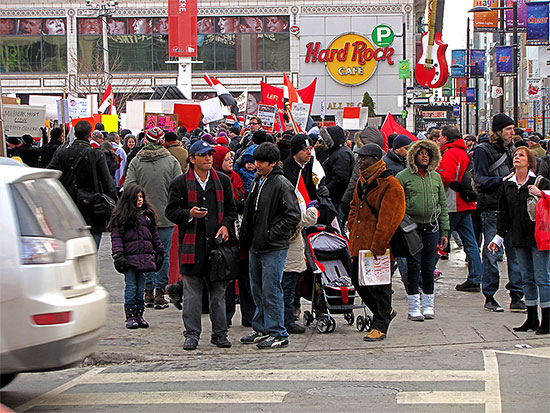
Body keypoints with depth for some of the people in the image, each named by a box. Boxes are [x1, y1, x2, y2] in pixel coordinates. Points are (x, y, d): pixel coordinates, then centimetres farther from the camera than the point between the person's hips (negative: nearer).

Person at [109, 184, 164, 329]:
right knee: (131, 287, -3)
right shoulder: (120, 216, 0)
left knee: (141, 288, 8)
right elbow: (116, 237, -5)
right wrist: (118, 256, -13)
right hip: (129, 257, -4)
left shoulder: (147, 215, 14)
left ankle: (139, 315, 15)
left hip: (144, 257, 4)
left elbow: (154, 235, 21)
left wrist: (159, 252, 18)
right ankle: (130, 316, 2)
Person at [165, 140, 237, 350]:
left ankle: (220, 334, 14)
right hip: (192, 244, -2)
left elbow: (231, 209, 17)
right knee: (192, 294, 1)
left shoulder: (223, 181, 11)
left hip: (217, 243, 2)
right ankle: (192, 334, 8)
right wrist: (189, 214, -15)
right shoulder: (180, 183, 3)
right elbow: (171, 211, 3)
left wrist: (225, 225, -2)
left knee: (218, 292, 6)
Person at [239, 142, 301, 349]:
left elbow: (293, 216, -16)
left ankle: (278, 334, 2)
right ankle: (261, 329, 27)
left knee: (271, 291, -6)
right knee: (257, 290, 15)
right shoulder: (257, 182, 13)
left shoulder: (282, 185, -14)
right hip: (256, 247, 9)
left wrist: (272, 234, -17)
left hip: (274, 248, -9)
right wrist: (245, 237, 15)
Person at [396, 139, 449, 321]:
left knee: (429, 267, 7)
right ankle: (414, 308, 3)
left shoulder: (436, 177, 11)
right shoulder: (403, 176, -2)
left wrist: (444, 231, 11)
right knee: (414, 266, -3)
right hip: (412, 227, -3)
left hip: (432, 228, 3)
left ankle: (428, 305, 16)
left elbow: (443, 204, 15)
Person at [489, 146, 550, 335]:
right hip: (519, 238, 5)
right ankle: (532, 318, 17)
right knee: (527, 279, 10)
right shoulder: (507, 184, 10)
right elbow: (503, 213, 16)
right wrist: (499, 237, 14)